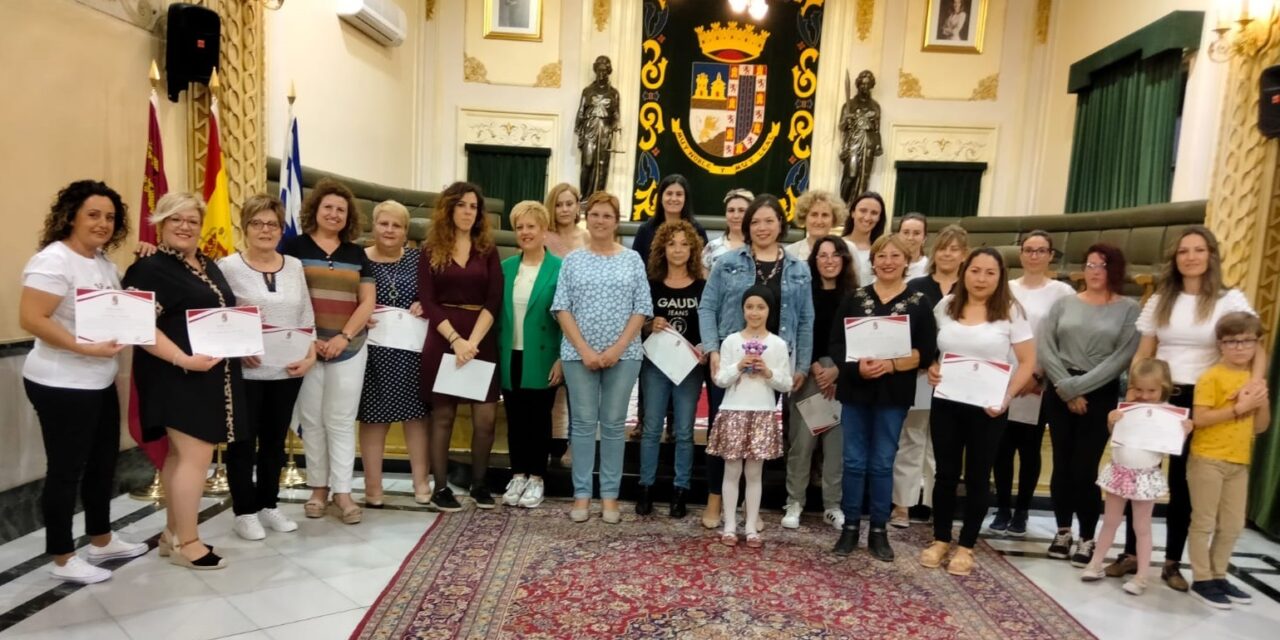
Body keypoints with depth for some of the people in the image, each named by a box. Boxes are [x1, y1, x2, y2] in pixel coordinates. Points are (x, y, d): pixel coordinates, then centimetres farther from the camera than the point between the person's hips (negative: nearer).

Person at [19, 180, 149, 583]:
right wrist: (86, 348, -28)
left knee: (103, 462, 17)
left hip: (100, 382, 9)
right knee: (66, 469, 3)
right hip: (62, 386, -9)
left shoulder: (105, 262, 10)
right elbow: (30, 320, -23)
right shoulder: (53, 260, -16)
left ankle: (101, 541, 33)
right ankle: (63, 559, 18)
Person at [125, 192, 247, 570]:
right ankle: (186, 543, 6)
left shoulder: (208, 266, 15)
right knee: (196, 455, -7)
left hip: (213, 376, 9)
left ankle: (172, 533, 26)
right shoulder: (151, 269, -11)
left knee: (181, 454, 15)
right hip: (178, 377, -8)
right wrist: (184, 359, -26)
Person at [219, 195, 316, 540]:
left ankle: (268, 504, 27)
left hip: (288, 370, 4)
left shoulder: (294, 266, 9)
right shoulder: (228, 267, -5)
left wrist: (311, 355, 0)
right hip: (245, 371, -4)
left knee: (275, 439, 14)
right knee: (244, 441, 6)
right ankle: (244, 511, 18)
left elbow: (306, 317, 11)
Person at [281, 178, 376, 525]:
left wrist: (344, 336, -8)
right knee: (312, 420, 6)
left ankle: (342, 491, 9)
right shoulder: (294, 247, 3)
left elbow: (367, 302, 6)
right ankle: (318, 488, 18)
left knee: (341, 421, 4)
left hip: (349, 349, 2)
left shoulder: (356, 254, 11)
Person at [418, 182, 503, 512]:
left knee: (486, 417, -3)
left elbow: (494, 300, -1)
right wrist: (455, 339, -15)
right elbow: (427, 301, -3)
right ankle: (440, 487, 14)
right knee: (443, 414, 3)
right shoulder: (431, 252, 6)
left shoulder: (488, 250, 8)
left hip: (482, 340, 1)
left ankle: (479, 483, 15)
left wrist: (473, 340, -14)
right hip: (443, 340, -1)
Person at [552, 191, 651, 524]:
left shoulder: (632, 260, 5)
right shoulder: (572, 260, 6)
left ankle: (610, 495, 13)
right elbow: (562, 309, 0)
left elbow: (642, 309, 1)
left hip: (623, 354, 0)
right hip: (579, 353, 0)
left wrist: (618, 348, -9)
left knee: (614, 423, 5)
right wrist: (584, 349, -10)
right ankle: (581, 494, 13)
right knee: (582, 422, 4)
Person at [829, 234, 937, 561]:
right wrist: (857, 365, -17)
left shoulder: (919, 303, 3)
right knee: (854, 461, 7)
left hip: (894, 394, -1)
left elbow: (926, 352, -3)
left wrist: (891, 365, -18)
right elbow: (835, 343, 1)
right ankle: (850, 526, 18)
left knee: (882, 464, 6)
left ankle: (879, 531, 18)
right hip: (855, 390, 1)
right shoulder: (854, 298, 6)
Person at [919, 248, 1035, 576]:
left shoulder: (1011, 311, -4)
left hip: (987, 407, -2)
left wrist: (1007, 396, -16)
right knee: (946, 473, 9)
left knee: (977, 476, 8)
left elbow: (1027, 362, -5)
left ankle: (966, 546, 21)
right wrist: (930, 368, -8)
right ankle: (940, 539, 24)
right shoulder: (945, 305, 4)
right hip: (946, 403, 2)